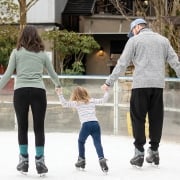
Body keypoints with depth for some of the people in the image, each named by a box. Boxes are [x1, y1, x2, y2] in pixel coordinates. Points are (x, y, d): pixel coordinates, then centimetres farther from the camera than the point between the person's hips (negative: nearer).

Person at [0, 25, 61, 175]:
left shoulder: (17, 52, 7)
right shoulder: (42, 53, 12)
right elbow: (53, 73, 21)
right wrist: (58, 85, 41)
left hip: (20, 91, 0)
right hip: (38, 91, 1)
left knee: (22, 127, 8)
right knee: (39, 127, 3)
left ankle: (24, 161, 9)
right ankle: (40, 162, 1)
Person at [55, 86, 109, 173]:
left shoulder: (77, 103, 11)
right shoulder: (92, 101, 20)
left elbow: (64, 104, 6)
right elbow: (103, 100, 26)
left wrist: (60, 94, 9)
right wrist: (106, 92, 41)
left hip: (86, 124, -2)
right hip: (95, 123, 2)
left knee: (81, 141, 21)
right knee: (97, 143, -4)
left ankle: (82, 160, 26)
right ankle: (101, 158, -25)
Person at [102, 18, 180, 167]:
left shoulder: (134, 40, 3)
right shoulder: (163, 40, 14)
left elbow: (122, 64, -1)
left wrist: (109, 82, 3)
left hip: (141, 84, -3)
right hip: (158, 85, 4)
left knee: (138, 118, 3)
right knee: (156, 118, 10)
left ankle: (139, 153, 0)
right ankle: (154, 152, 13)